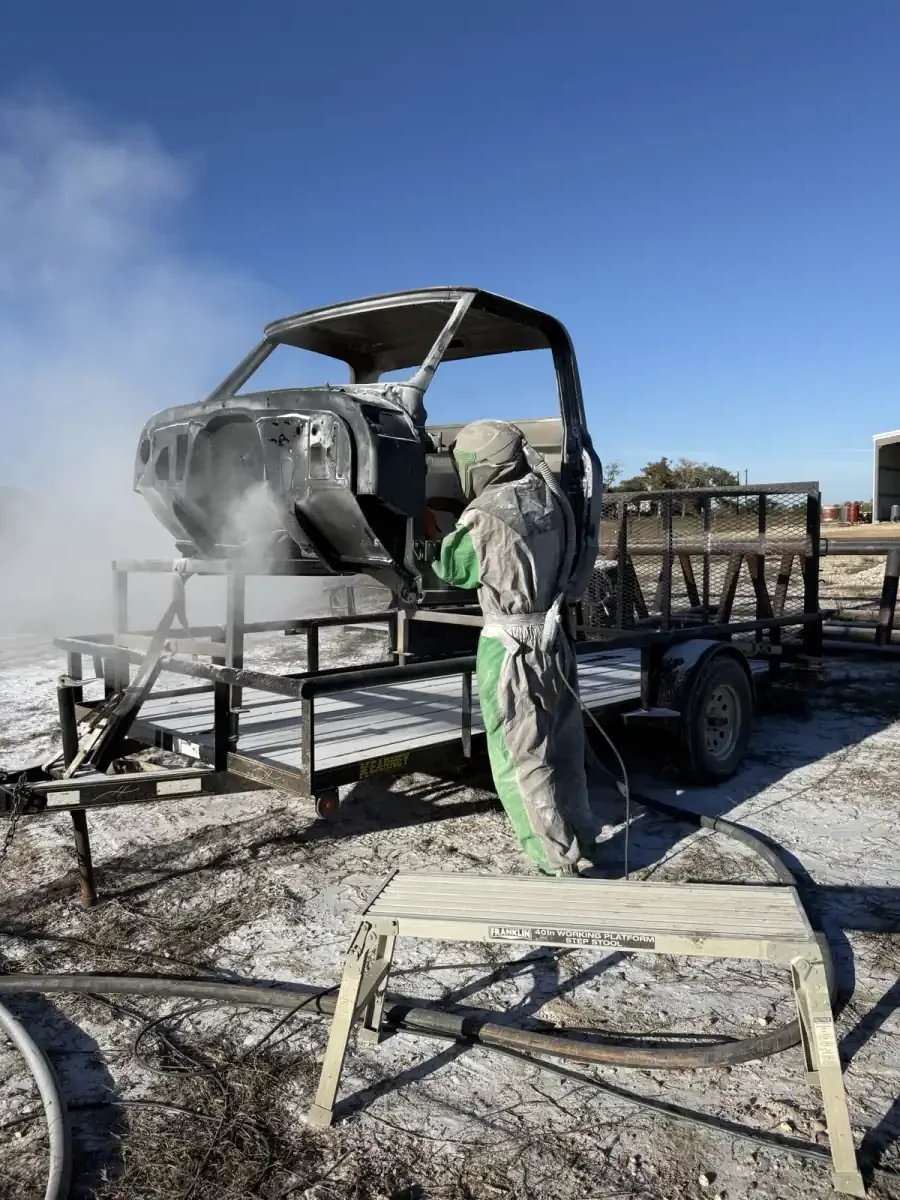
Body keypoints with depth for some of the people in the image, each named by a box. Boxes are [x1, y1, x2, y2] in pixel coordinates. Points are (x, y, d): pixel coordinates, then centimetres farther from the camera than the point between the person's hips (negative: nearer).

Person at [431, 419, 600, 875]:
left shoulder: (485, 516, -18)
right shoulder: (548, 496, 0)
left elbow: (451, 569, -3)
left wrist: (439, 541, 16)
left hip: (510, 646, -7)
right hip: (555, 636, 7)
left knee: (519, 760, 6)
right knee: (563, 749, 19)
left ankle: (559, 864, 13)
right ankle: (583, 841, 33)